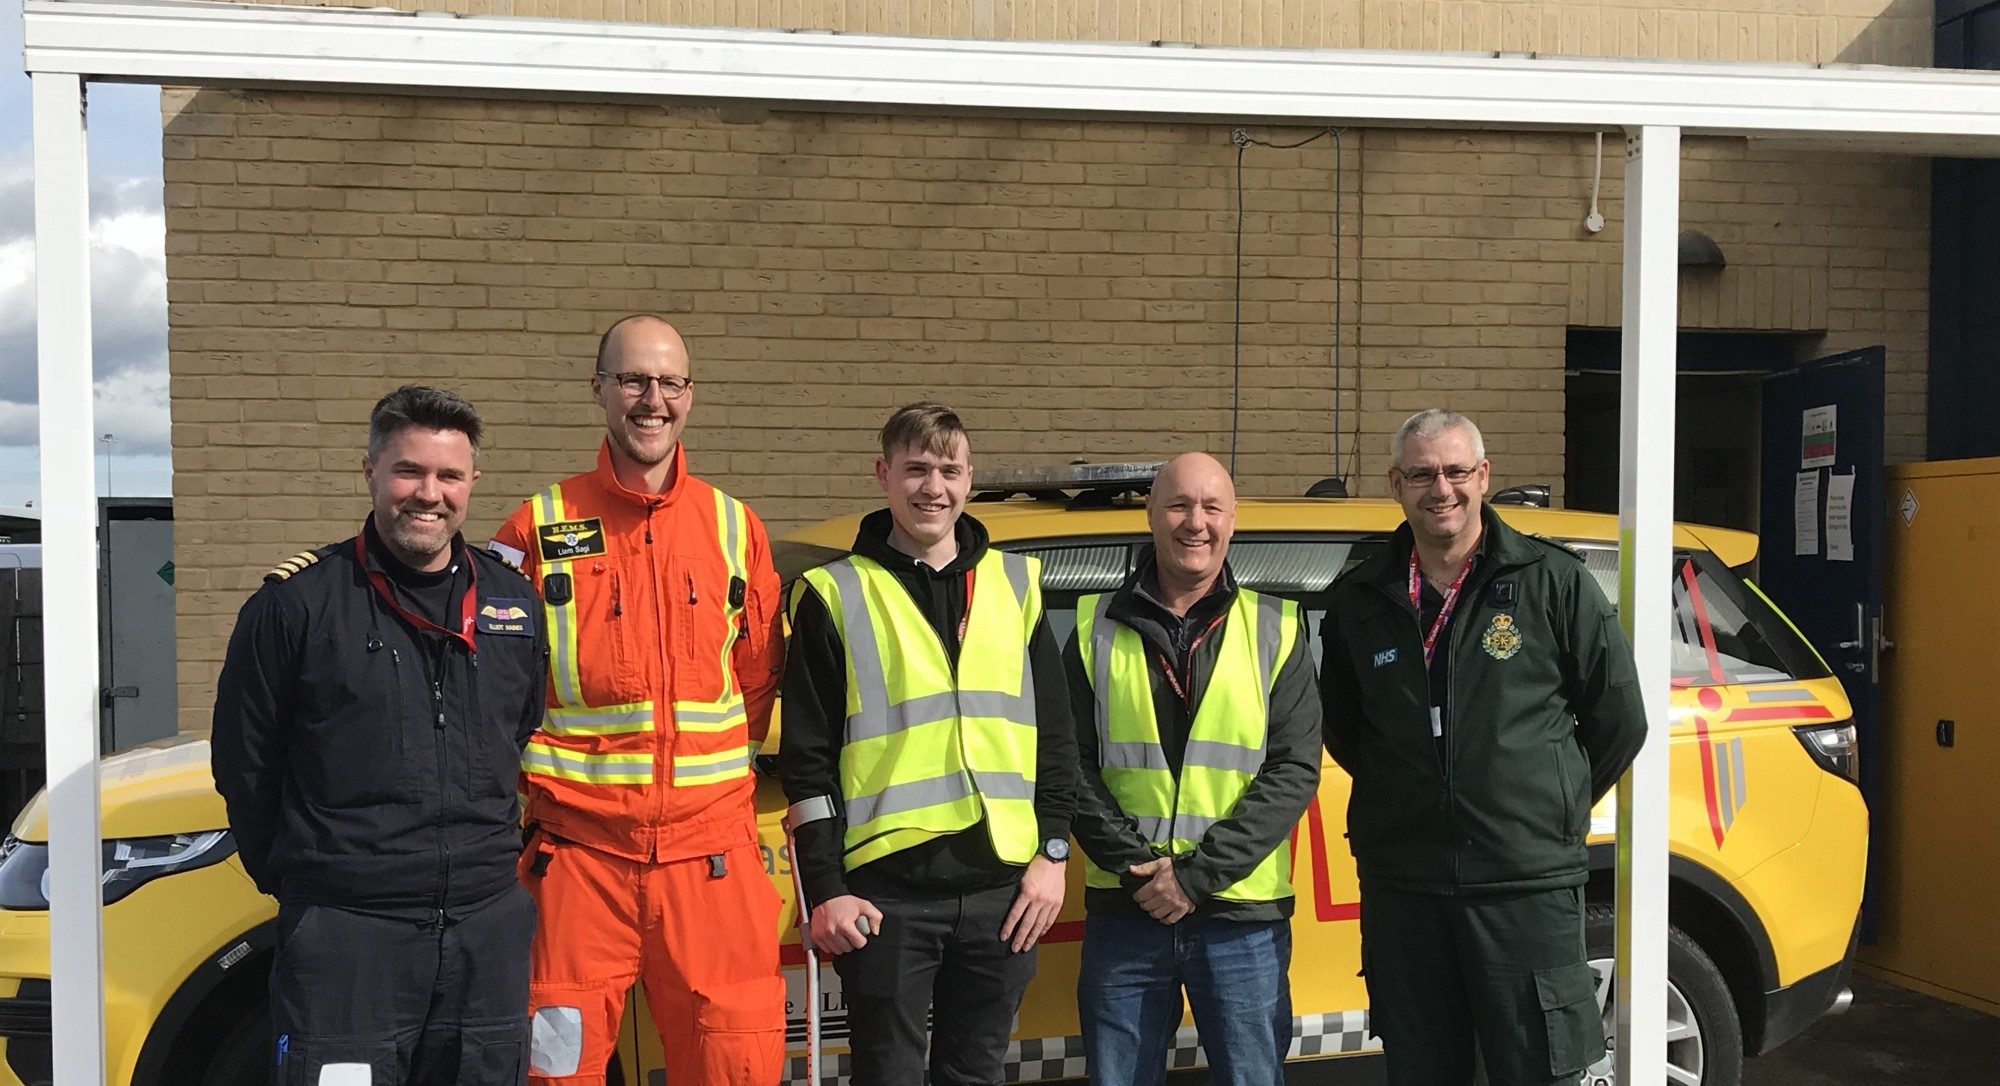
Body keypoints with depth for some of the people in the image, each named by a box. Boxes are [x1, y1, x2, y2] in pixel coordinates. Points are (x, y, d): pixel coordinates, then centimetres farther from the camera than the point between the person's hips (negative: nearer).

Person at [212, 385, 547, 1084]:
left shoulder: (516, 605, 8)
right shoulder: (297, 603, -3)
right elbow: (243, 763, 4)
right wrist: (293, 880, 8)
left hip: (489, 927, 4)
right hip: (344, 936, -4)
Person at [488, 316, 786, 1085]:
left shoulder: (734, 528, 9)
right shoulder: (540, 529, 2)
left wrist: (719, 773, 9)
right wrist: (534, 783, 2)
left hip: (711, 849, 2)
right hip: (578, 851, -2)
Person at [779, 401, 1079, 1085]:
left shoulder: (1015, 585, 10)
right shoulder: (836, 596, 1)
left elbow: (1055, 735, 12)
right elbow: (806, 761, -1)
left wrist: (1053, 852, 4)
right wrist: (824, 891, -6)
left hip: (1002, 887, 3)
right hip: (887, 890, -3)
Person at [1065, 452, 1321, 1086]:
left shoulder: (1274, 630, 3)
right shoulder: (1099, 627, 5)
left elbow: (1294, 770, -5)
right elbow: (1072, 765, 1)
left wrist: (1198, 875, -13)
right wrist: (1138, 865, -12)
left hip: (1242, 915, -1)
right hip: (1123, 911, 1)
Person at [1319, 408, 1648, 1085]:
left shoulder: (1552, 580, -2)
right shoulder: (1360, 599, 7)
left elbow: (1619, 718, 5)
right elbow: (1340, 727, 20)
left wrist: (1552, 806, 9)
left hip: (1527, 883, -3)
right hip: (1399, 885, 3)